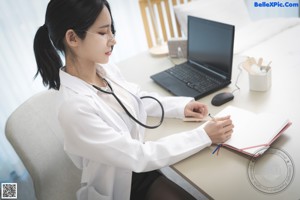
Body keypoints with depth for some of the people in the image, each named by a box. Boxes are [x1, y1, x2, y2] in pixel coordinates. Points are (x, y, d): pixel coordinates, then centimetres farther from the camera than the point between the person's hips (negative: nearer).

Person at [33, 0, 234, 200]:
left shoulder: (106, 69, -9)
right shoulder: (76, 107, -32)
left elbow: (139, 99, 10)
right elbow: (139, 156, -27)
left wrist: (181, 106, -3)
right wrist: (205, 136, -22)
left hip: (141, 169, 6)